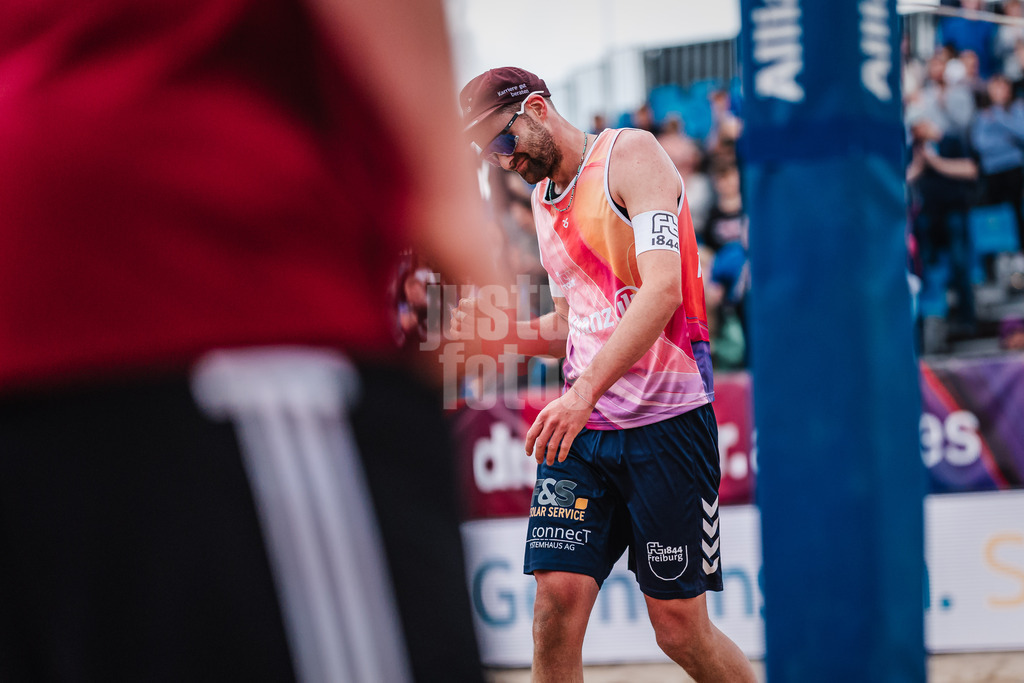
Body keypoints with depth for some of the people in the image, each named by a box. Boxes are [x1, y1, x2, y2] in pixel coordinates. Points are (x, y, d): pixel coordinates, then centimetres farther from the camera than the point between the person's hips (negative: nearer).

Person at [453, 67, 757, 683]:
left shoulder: (631, 153, -6)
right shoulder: (544, 200, 18)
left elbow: (663, 289, -19)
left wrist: (586, 390, -28)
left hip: (666, 419, -6)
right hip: (581, 427, 6)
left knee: (680, 629, -3)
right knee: (557, 601, -9)